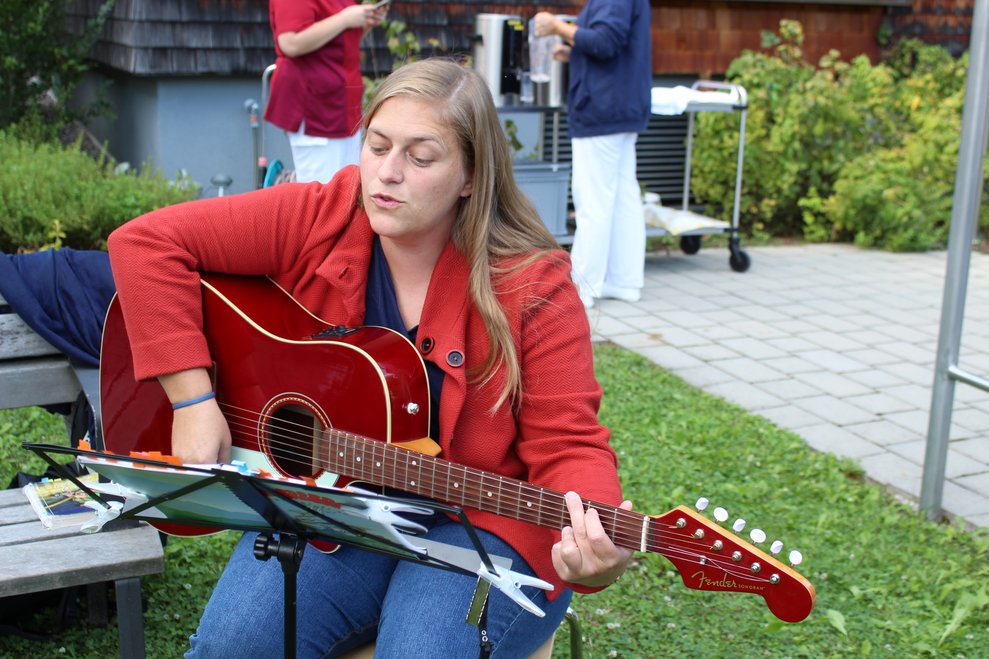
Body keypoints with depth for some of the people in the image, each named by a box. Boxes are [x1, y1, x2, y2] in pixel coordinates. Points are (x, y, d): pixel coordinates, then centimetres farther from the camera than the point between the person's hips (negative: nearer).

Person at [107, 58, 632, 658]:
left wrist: (594, 541, -36)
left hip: (481, 520, -1)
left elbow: (568, 447, -14)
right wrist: (192, 398, -16)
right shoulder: (323, 220, -8)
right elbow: (148, 242, -9)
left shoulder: (533, 287, -13)